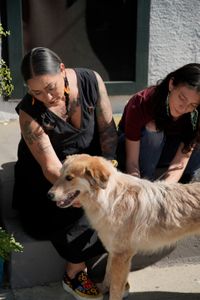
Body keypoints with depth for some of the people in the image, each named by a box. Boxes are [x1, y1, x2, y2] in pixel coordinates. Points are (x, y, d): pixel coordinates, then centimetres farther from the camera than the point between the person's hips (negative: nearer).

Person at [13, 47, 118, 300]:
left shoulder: (91, 80, -17)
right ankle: (74, 274, -1)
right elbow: (51, 167, -26)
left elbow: (108, 130, -7)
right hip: (47, 176, -2)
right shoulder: (29, 112, -22)